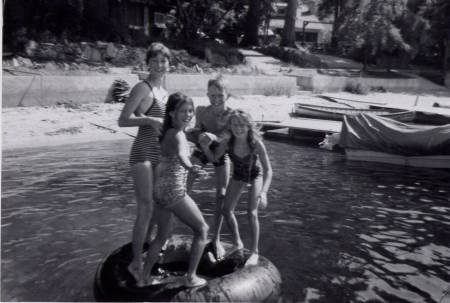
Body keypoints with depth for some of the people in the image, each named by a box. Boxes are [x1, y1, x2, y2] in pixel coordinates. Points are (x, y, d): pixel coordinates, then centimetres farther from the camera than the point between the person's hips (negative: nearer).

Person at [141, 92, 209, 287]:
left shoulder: (167, 131, 7)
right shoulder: (178, 135, -19)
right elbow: (181, 155, -43)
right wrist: (190, 168, -62)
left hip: (160, 189, 9)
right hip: (174, 190, -9)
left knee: (162, 235, 22)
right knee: (202, 229, 7)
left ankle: (146, 277, 29)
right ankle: (191, 277, 12)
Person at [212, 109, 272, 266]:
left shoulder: (256, 143, -36)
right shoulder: (228, 142, -29)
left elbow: (268, 170, -33)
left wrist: (263, 192, -46)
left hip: (255, 174, -4)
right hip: (238, 174, 4)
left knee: (252, 213, -15)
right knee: (227, 210, 4)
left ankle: (254, 252, 4)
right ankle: (237, 243, 28)